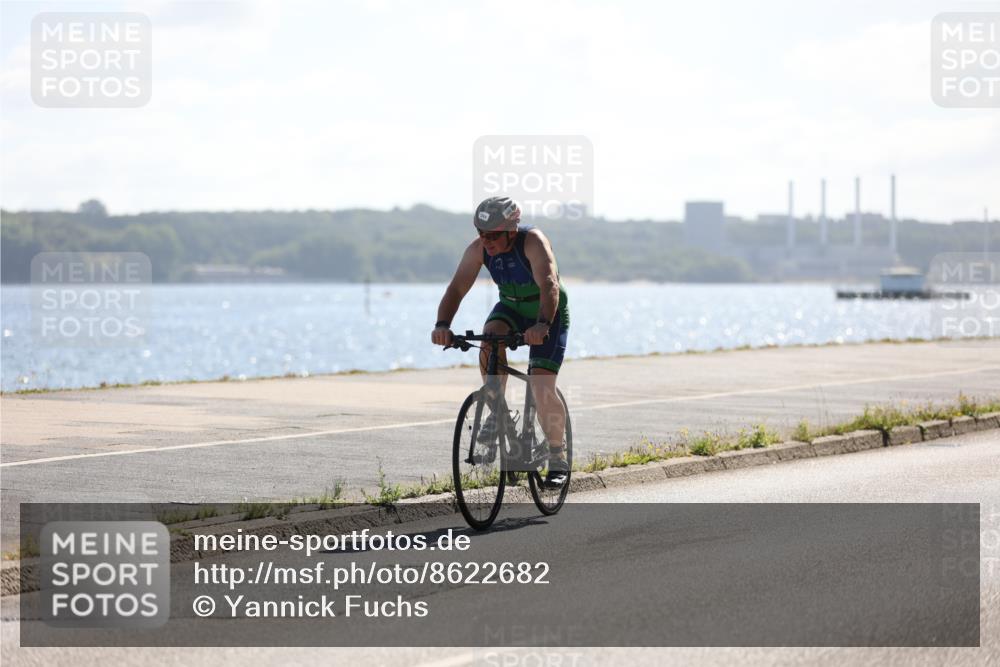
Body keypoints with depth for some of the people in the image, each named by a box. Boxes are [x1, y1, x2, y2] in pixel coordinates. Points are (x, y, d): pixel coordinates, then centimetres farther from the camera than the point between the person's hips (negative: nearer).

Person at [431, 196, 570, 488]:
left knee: (542, 388, -16)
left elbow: (549, 285, -45)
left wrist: (542, 325, -62)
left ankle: (558, 457, 0)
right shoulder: (478, 249, -18)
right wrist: (442, 325, -41)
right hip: (511, 307, 4)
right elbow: (456, 289, -23)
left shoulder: (533, 242, -32)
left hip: (548, 314, -4)